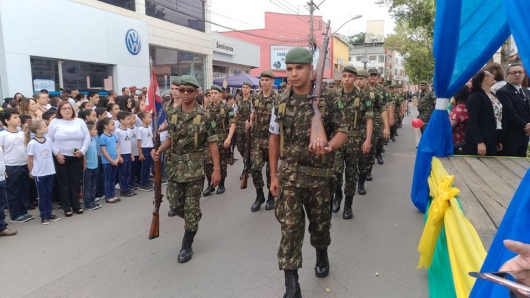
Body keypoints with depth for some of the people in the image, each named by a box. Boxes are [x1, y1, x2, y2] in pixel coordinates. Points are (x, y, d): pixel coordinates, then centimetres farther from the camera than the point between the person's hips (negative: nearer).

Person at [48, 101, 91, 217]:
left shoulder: (80, 121, 4)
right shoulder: (55, 122, -1)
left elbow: (87, 137, 2)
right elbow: (49, 140, -1)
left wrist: (82, 150, -10)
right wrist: (56, 153, -9)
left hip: (77, 157, 2)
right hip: (61, 157, -2)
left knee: (76, 181, 8)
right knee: (64, 182, 4)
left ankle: (76, 204, 20)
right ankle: (67, 207, 13)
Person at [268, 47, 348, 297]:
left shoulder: (328, 99, -5)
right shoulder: (282, 103, 1)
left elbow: (342, 131, -5)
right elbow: (274, 139, 6)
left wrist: (328, 147, -28)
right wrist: (274, 175, 4)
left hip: (319, 174, 0)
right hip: (289, 175, 1)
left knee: (320, 222, 17)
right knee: (290, 227, -3)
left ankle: (322, 255, 48)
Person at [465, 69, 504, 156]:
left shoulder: (493, 96, 17)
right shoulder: (475, 97, -9)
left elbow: (498, 119, 18)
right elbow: (472, 122, -17)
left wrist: (498, 141, 16)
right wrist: (479, 142, -24)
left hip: (492, 142, 8)